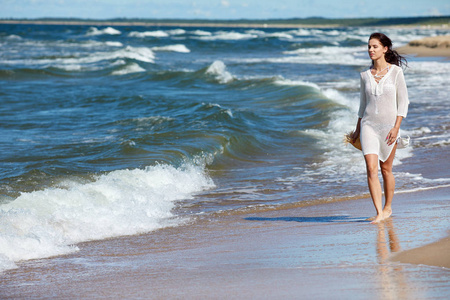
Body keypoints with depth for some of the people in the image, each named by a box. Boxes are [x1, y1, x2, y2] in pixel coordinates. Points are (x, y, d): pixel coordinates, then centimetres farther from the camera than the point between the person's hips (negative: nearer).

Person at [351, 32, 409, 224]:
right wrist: (358, 129, 18)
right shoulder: (365, 75, 7)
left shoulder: (395, 72, -4)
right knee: (371, 168, -12)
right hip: (368, 124, 2)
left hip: (388, 125, -2)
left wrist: (396, 127, -12)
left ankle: (388, 207, 26)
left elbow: (403, 101, -4)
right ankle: (379, 213, -15)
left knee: (386, 169, 8)